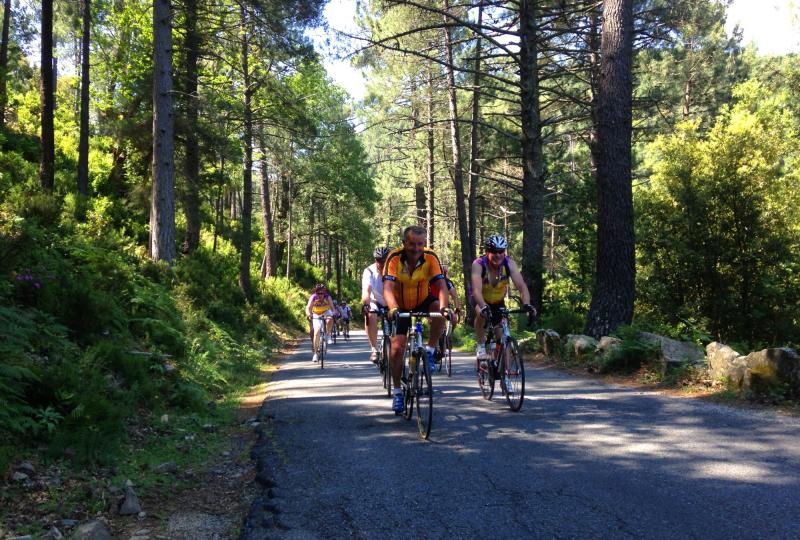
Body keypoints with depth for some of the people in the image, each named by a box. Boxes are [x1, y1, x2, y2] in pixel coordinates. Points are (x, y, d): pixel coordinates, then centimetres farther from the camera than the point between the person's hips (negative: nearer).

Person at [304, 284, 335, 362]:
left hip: (326, 312, 0)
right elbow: (308, 308, -38)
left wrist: (333, 314, -56)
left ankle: (328, 335, -10)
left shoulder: (327, 297, -26)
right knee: (316, 332, -14)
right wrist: (309, 314, -59)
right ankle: (315, 353, -4)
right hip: (316, 315, 0)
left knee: (329, 320, -36)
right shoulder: (313, 298, -26)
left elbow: (332, 307, -36)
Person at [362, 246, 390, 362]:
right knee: (370, 316, -29)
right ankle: (374, 349, -19)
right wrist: (365, 304, -55)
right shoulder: (369, 271, -22)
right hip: (375, 302, -1)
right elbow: (366, 290, -36)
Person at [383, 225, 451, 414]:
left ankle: (430, 352, -11)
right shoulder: (394, 258, -26)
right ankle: (397, 391, 7)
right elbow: (388, 287, -37)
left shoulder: (430, 257, -23)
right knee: (397, 347, -11)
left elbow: (441, 285, -31)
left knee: (439, 309, -32)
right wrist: (393, 308, -57)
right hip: (401, 306, -1)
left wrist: (444, 307, -51)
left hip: (422, 301, 1)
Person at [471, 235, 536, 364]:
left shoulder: (509, 263, -24)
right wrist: (484, 307, -62)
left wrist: (526, 304, -51)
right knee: (482, 313, -35)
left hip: (498, 302, 3)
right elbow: (476, 290, -44)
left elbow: (521, 285, -33)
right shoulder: (478, 264, -31)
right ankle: (480, 346, -14)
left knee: (501, 337, -2)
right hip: (481, 301, -3)